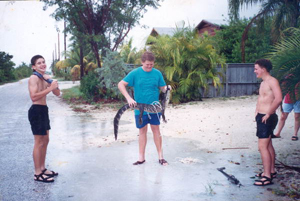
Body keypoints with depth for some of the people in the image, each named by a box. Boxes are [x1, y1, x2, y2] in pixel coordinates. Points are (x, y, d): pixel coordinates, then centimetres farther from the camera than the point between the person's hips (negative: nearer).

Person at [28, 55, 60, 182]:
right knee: (39, 143, -4)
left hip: (44, 110, 9)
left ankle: (42, 168, 28)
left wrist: (51, 81, -7)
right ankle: (37, 174, 5)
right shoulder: (34, 78, -13)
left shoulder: (45, 78, 12)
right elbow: (33, 97, -26)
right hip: (36, 111, -9)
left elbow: (57, 94, 10)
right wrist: (50, 88, -25)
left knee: (45, 141, 16)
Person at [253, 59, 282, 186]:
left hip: (267, 118, -10)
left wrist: (268, 114, -22)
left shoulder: (272, 81, -16)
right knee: (268, 145, 17)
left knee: (262, 147, -10)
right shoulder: (263, 83, 14)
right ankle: (271, 171, 29)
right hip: (261, 117, 10)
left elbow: (278, 99, -29)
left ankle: (267, 177, -4)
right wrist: (257, 112, 16)